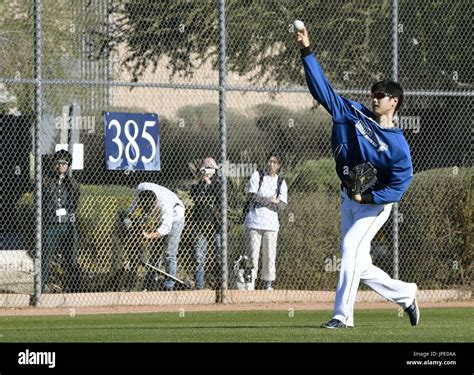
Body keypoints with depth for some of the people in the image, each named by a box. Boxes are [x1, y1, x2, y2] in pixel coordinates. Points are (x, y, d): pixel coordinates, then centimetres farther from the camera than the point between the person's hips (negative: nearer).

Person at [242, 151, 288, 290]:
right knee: (252, 255, -5)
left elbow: (281, 205, -1)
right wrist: (271, 201, -6)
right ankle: (249, 284, -3)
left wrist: (261, 201, -6)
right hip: (254, 221, -2)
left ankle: (268, 284, 5)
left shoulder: (281, 183, 11)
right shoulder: (257, 176, 5)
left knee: (270, 256, 0)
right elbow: (252, 196, -9)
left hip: (271, 224, 2)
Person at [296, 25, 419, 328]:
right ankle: (405, 294, 30)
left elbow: (400, 185, -15)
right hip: (349, 200, 6)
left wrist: (368, 197, -24)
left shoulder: (397, 144, -13)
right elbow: (323, 88, -2)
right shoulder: (355, 114, 0)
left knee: (351, 247, -23)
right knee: (360, 268, 8)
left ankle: (343, 315, -24)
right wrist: (307, 52, -8)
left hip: (376, 204, -6)